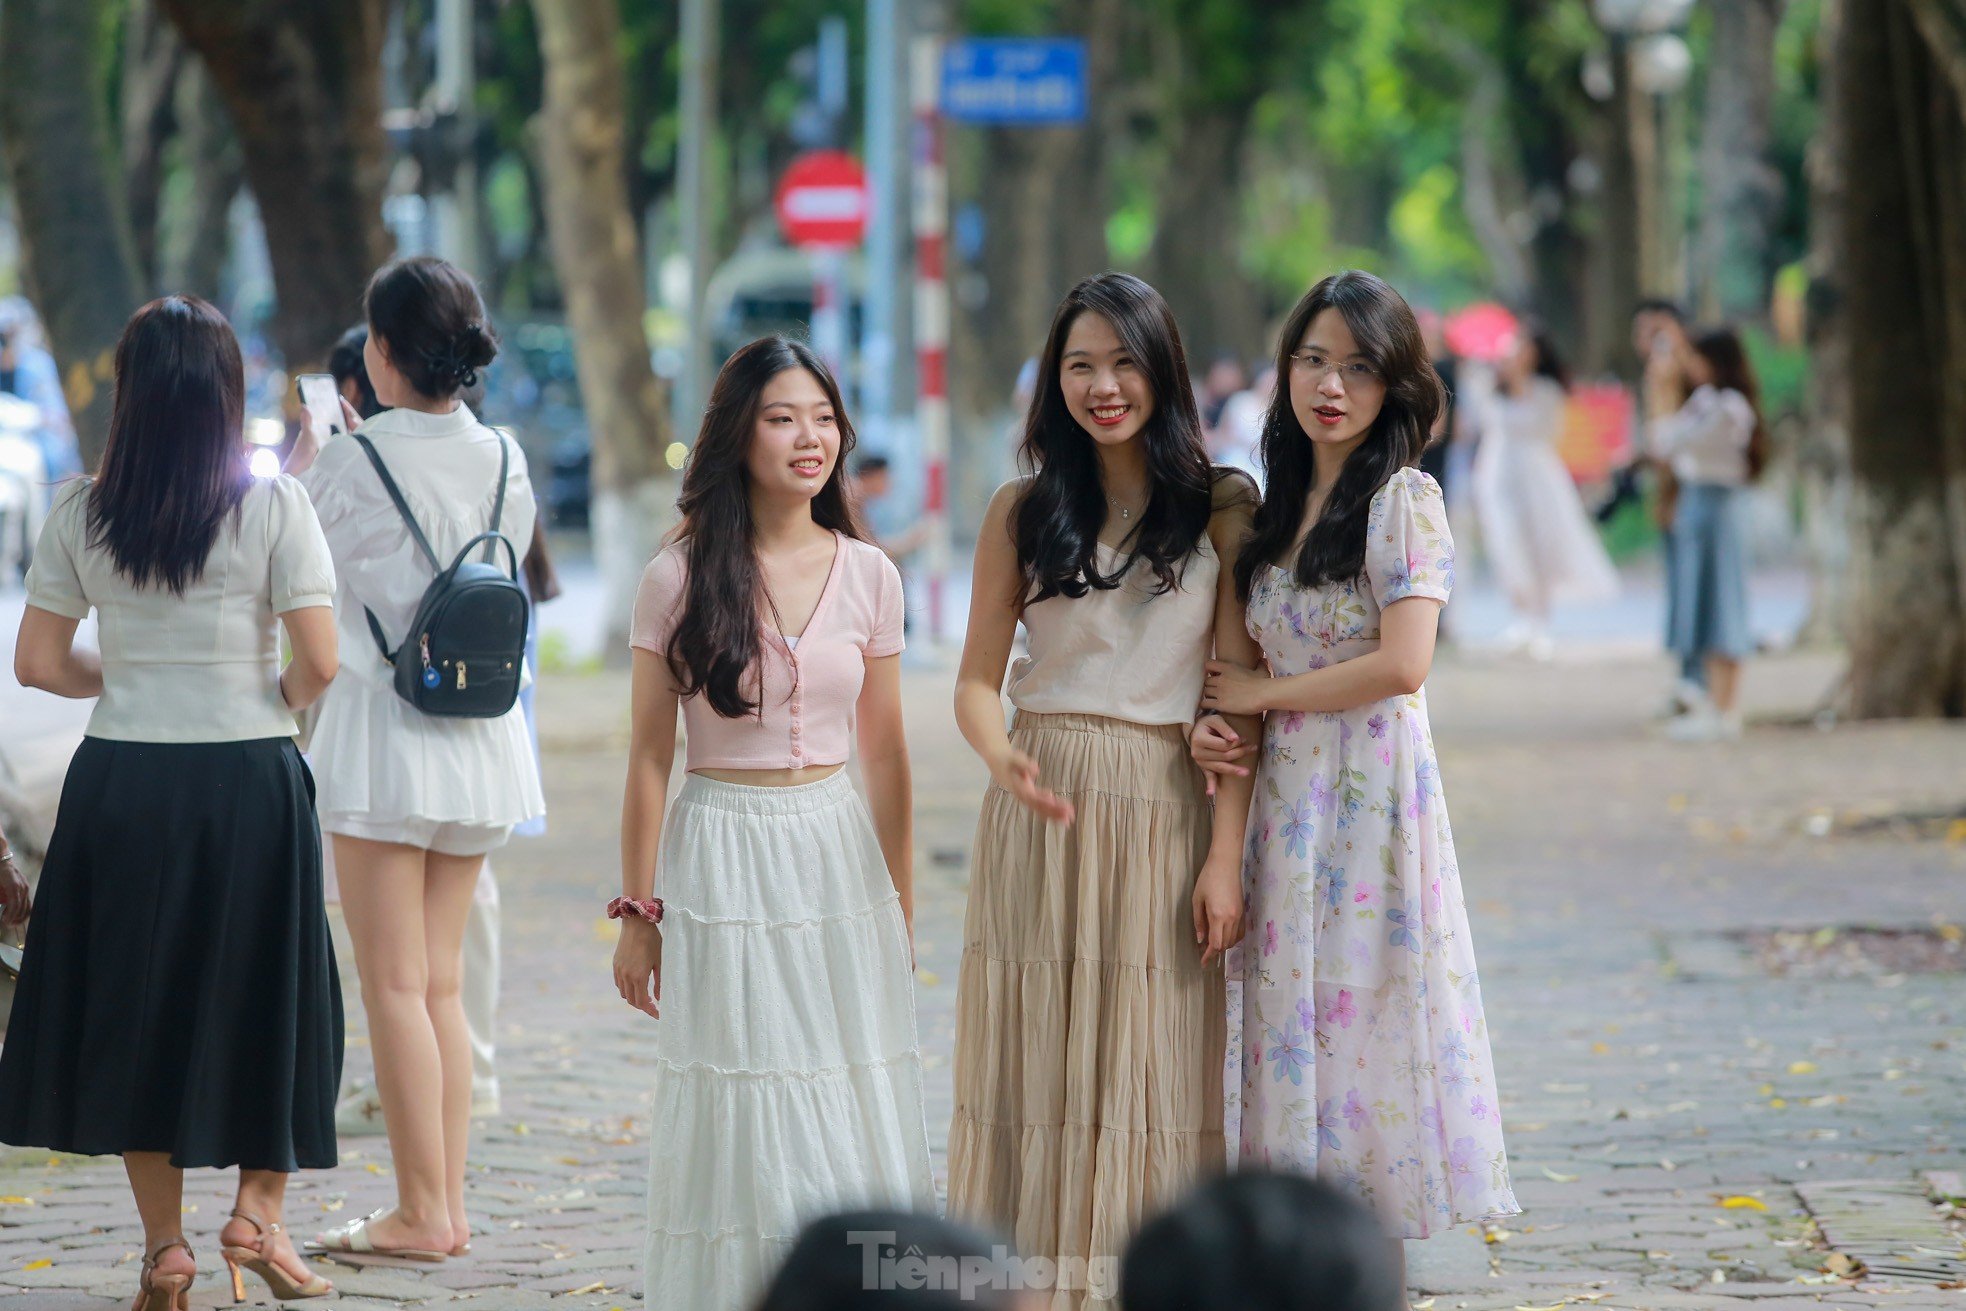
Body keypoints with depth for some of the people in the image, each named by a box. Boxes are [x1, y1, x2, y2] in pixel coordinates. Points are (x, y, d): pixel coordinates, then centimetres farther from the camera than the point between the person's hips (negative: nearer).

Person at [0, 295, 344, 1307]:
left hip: (119, 782, 2)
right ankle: (259, 1205, 7)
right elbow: (318, 662, -12)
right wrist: (277, 701, 9)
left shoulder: (83, 511, -1)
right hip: (247, 777, -2)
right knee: (266, 995, 14)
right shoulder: (272, 506, -8)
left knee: (131, 999, 11)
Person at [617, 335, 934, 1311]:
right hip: (722, 856, -3)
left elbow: (885, 754, 11)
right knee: (743, 1122, -1)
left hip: (839, 860, 3)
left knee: (851, 1124, 2)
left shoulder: (868, 575, 5)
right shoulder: (681, 578, -4)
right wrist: (637, 910, -2)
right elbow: (648, 756, 0)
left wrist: (901, 905, 11)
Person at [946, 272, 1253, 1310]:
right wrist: (1002, 759, -18)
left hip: (1165, 811, -1)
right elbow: (978, 679, 5)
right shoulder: (1023, 511, 7)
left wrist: (1226, 855, -7)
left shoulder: (1221, 510, 3)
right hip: (1044, 809, 1)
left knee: (1152, 1065, -1)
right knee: (1035, 1058, -1)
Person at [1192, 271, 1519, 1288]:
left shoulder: (1404, 501, -7)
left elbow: (1401, 665, -16)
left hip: (1372, 789, -6)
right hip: (1285, 797, 6)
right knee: (1297, 1024, 5)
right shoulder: (1276, 510, 14)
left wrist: (1264, 695, -7)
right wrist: (1216, 725, -6)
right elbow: (1245, 666, 15)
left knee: (1369, 1014, -5)